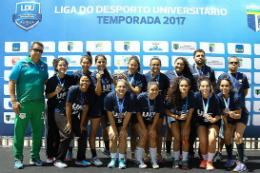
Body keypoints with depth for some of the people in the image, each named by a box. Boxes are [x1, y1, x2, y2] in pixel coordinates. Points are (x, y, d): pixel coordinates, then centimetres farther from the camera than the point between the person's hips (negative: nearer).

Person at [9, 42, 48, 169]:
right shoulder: (21, 64, -2)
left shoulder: (44, 66, 10)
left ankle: (35, 157, 23)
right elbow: (12, 82, -4)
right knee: (20, 131, 2)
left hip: (39, 103, 4)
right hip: (23, 103, -4)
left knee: (38, 131, 10)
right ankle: (18, 158, 15)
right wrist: (14, 101, -11)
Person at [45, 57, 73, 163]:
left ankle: (56, 154, 21)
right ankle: (49, 155, 15)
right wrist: (55, 92, -24)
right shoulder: (52, 80, -10)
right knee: (50, 131, 4)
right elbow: (47, 96, -7)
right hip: (52, 109, -2)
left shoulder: (69, 79, -1)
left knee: (60, 133, 7)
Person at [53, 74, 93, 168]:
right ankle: (58, 160, -7)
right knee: (67, 134, -20)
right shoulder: (74, 89, -23)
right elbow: (68, 106, -19)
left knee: (83, 133, -2)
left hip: (73, 115, 6)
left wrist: (82, 124, -3)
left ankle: (80, 159, 11)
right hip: (61, 113, -6)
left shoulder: (90, 93, -8)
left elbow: (85, 109, -4)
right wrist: (69, 122, -15)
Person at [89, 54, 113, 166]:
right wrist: (98, 79, -32)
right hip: (96, 106, -7)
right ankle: (94, 157, 9)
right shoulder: (93, 75, -13)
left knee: (106, 128, 22)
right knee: (94, 131, 1)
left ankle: (107, 149, 43)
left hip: (107, 104, 7)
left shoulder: (107, 74, 5)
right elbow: (98, 93, -21)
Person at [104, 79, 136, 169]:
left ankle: (121, 159, 1)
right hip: (111, 121, 0)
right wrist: (114, 130, -14)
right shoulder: (109, 97, -25)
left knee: (123, 136, -13)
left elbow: (128, 114, -16)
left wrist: (123, 129, -12)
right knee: (113, 136, -15)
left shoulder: (131, 97, -24)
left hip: (123, 121, 1)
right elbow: (110, 115, -17)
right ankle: (113, 159, 1)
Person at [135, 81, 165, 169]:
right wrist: (144, 129, -16)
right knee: (143, 137, -15)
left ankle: (153, 161, 4)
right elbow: (138, 114, -18)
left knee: (152, 136, -11)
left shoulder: (160, 98, -21)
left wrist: (152, 128, -10)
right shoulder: (141, 97, -28)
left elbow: (157, 114, -11)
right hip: (139, 120, -2)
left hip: (151, 120, 3)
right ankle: (139, 160, 0)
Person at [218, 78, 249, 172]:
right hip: (230, 117, 5)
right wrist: (227, 127, -5)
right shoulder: (219, 97, -20)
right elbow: (223, 113, -7)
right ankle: (230, 160, 17)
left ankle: (241, 163, -14)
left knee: (237, 137, -20)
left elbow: (239, 115, -23)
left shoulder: (236, 97, -32)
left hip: (241, 116, -5)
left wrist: (234, 115, -45)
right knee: (227, 136, -2)